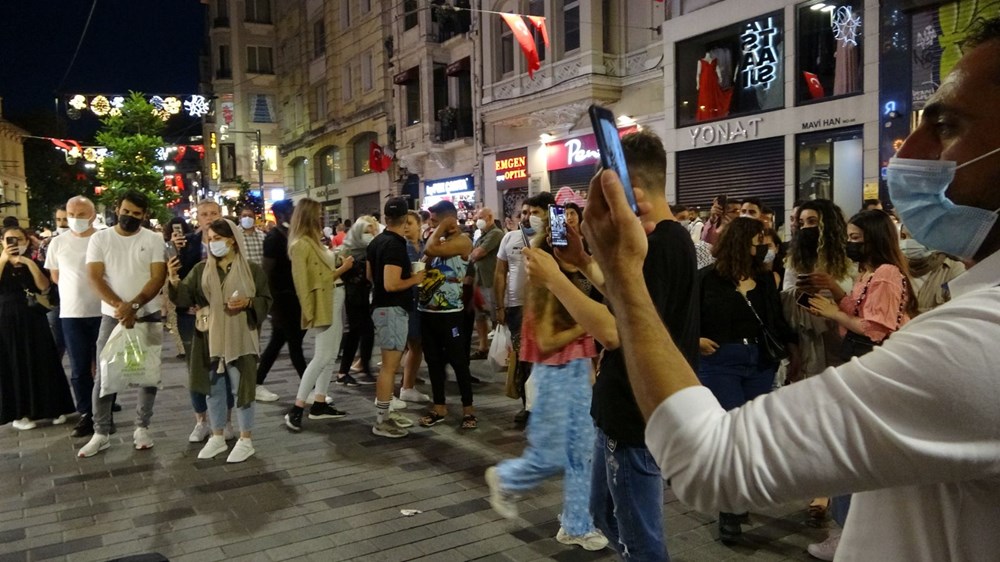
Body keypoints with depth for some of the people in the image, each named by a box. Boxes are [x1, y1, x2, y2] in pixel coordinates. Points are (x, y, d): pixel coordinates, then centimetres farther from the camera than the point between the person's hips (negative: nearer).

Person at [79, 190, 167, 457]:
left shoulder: (153, 240, -1)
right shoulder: (100, 238, 1)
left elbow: (158, 278, -8)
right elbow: (95, 277, -7)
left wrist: (133, 305, -21)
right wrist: (119, 306, -21)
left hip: (148, 315, 0)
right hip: (112, 315, 0)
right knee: (104, 375, 1)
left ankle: (142, 427, 18)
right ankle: (101, 433, 11)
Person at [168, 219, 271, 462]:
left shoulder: (252, 269, -2)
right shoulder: (201, 269, 7)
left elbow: (266, 301, 0)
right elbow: (186, 297, -2)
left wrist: (248, 303, -18)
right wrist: (174, 280, -19)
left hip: (240, 339, -3)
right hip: (210, 339, 4)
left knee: (240, 387, 1)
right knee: (214, 388, 11)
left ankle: (246, 440, 13)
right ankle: (217, 437, 25)